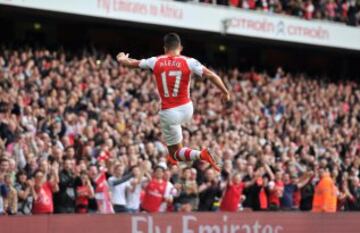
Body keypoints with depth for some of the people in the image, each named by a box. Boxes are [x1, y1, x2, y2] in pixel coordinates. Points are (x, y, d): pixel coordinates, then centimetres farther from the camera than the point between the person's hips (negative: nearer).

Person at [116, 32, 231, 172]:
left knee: (175, 153, 6)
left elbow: (130, 63, 10)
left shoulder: (155, 62, -3)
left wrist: (122, 59, 33)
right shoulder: (189, 62, -6)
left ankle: (201, 155, -21)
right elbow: (211, 76, -10)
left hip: (169, 112, -2)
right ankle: (174, 155, 36)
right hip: (186, 108, 2)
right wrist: (225, 93, 3)